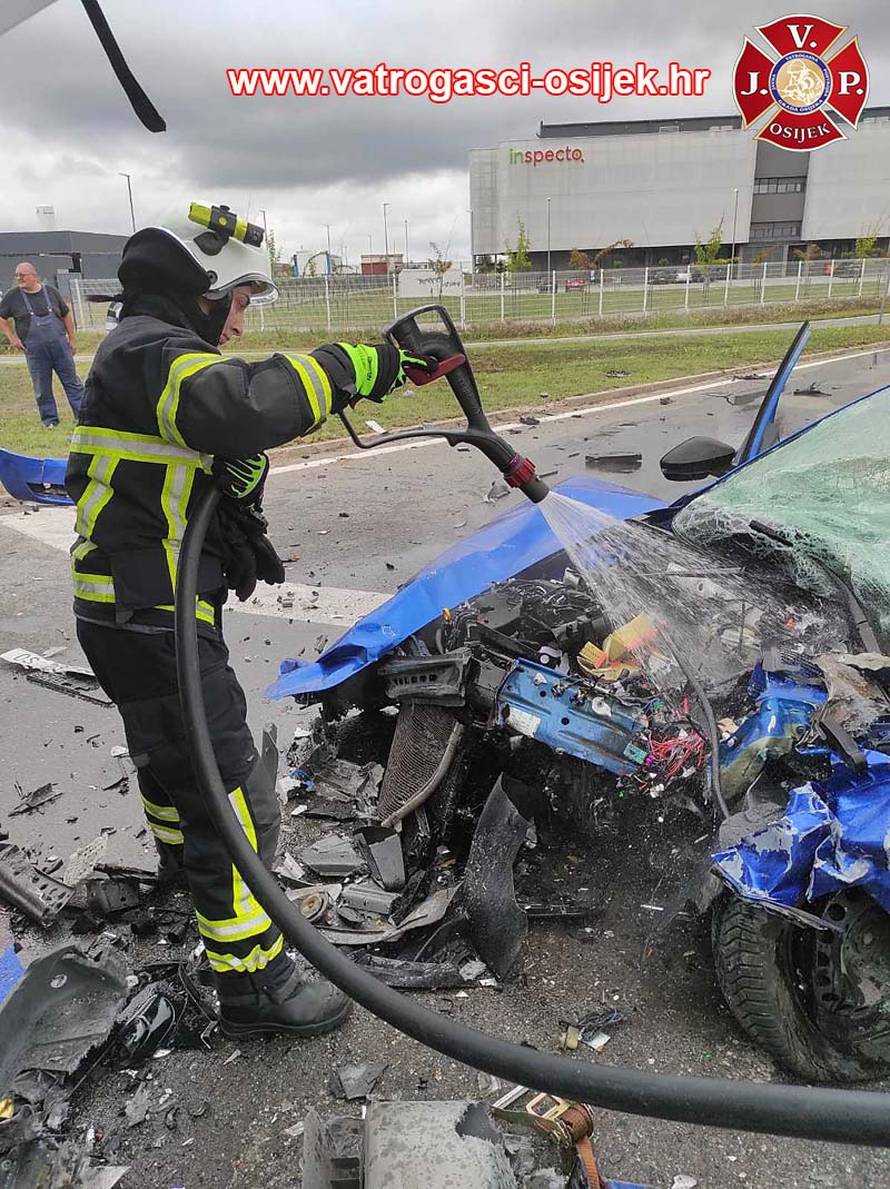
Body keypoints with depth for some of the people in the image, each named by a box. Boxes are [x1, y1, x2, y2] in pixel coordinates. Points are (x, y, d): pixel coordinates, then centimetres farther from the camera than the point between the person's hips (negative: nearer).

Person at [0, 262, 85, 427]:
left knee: (72, 382, 3)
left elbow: (66, 315, 12)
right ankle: (50, 420, 14)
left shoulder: (51, 291, 5)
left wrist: (72, 339, 11)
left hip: (60, 345, 0)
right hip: (34, 350, 0)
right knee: (42, 388, 4)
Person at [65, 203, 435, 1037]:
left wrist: (239, 471, -6)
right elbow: (246, 405, -41)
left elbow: (216, 444, 15)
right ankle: (251, 983, 8)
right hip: (151, 623, -11)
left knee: (169, 741, 32)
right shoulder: (152, 352, -19)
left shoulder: (148, 354, 16)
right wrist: (352, 365, -31)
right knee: (233, 797, -6)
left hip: (145, 612, 11)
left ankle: (181, 854, 58)